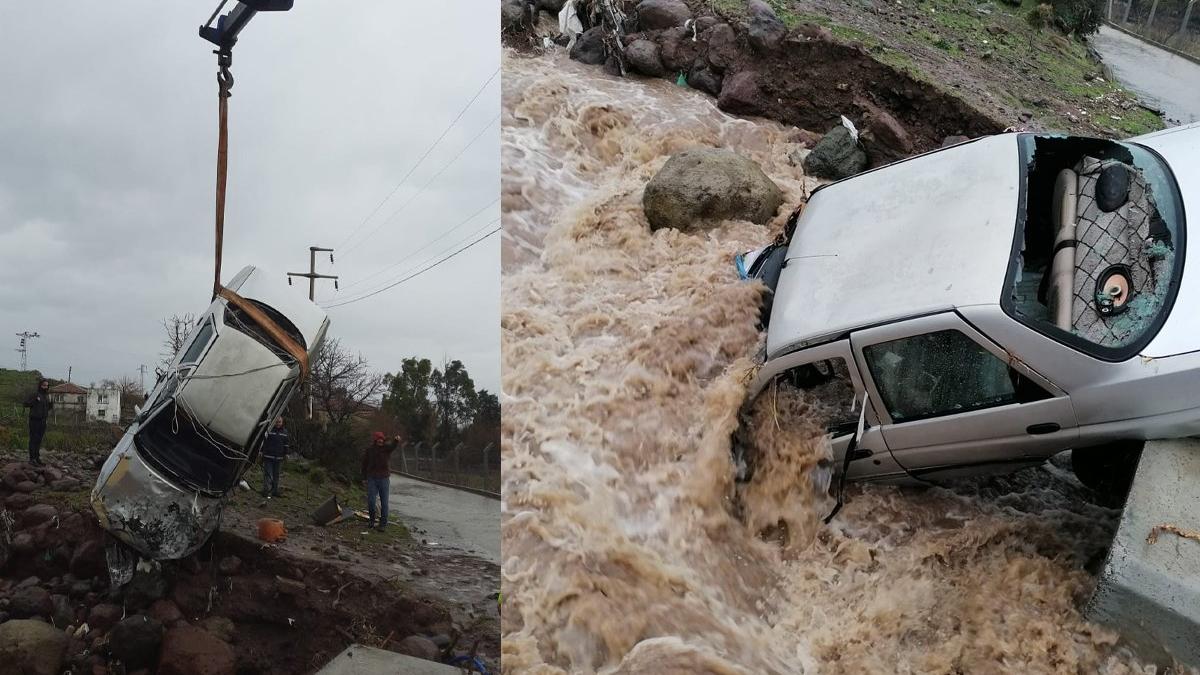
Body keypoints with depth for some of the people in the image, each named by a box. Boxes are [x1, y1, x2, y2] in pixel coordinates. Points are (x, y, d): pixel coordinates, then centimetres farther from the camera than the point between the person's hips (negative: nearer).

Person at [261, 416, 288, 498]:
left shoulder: (284, 432, 10)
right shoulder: (269, 430, -5)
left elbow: (286, 444, 18)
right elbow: (263, 441, -3)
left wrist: (286, 454, 16)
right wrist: (261, 452, -6)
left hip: (278, 457, 5)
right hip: (268, 457, -5)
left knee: (276, 475, 11)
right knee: (268, 475, -6)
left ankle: (275, 491, 18)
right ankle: (267, 492, -7)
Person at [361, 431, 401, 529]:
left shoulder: (386, 447, -3)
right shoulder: (369, 450, 0)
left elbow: (393, 446, -27)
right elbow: (364, 464, 7)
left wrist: (396, 440, -51)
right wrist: (364, 477, 6)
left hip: (384, 478, 0)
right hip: (372, 478, 0)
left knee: (384, 501, 3)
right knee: (371, 500, -2)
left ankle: (383, 521, 12)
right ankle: (371, 519, 18)